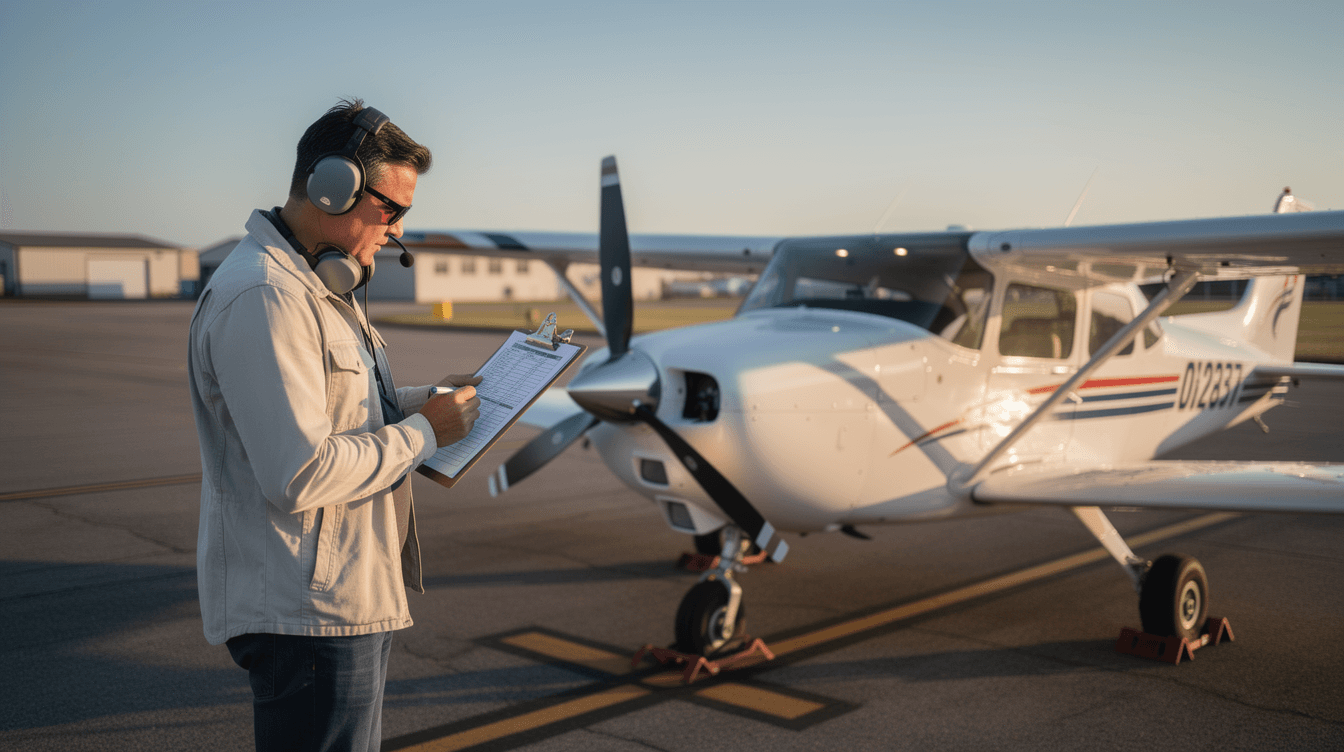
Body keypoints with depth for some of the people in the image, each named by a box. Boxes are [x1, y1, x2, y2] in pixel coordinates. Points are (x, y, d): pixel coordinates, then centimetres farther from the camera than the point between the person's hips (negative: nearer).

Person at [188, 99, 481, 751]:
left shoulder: (318, 286, 15)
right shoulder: (263, 297, -22)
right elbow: (300, 475, -28)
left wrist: (423, 397, 10)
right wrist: (423, 432, -16)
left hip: (350, 599, 11)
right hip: (305, 616, -11)